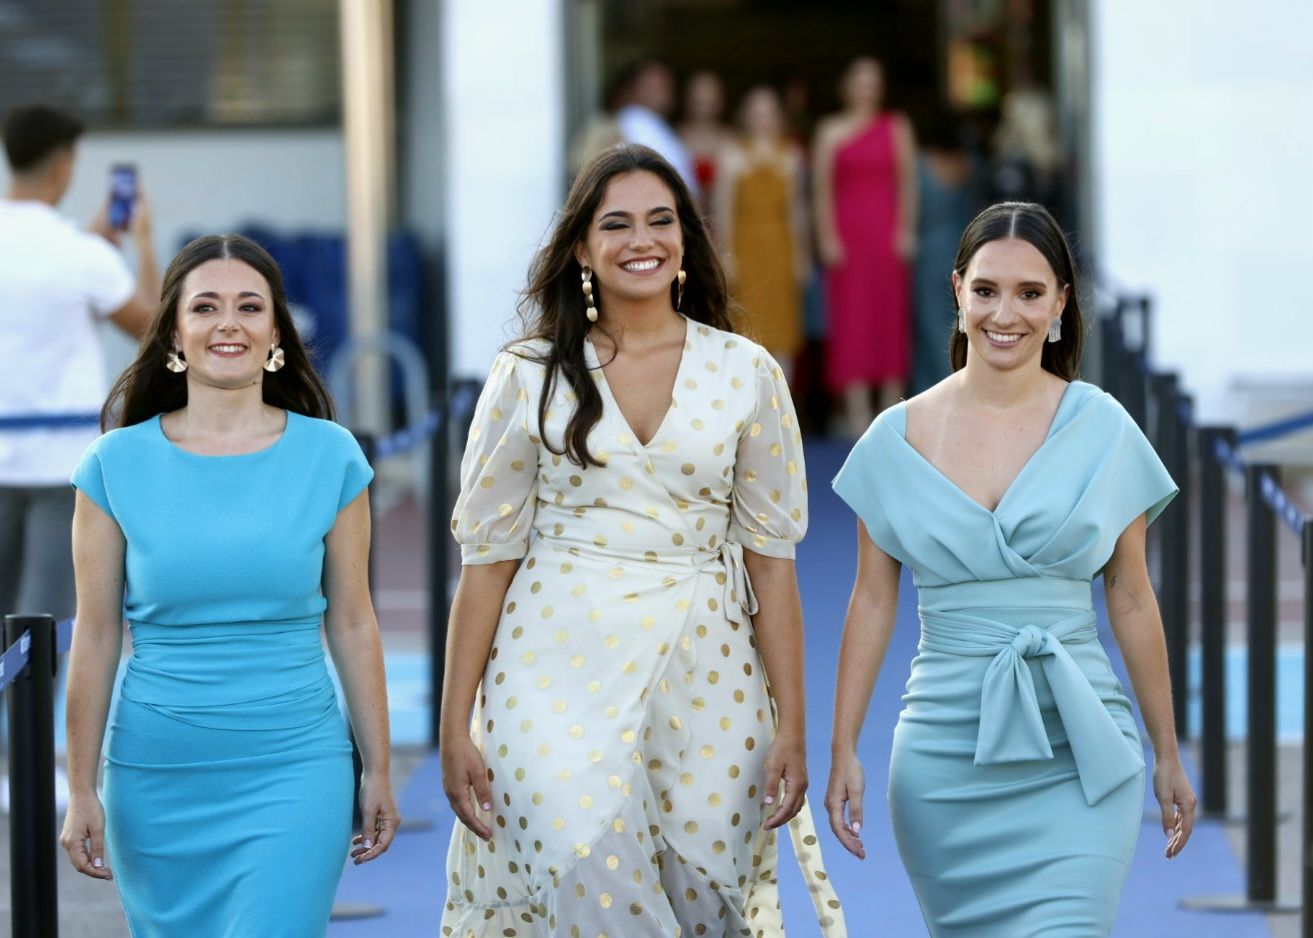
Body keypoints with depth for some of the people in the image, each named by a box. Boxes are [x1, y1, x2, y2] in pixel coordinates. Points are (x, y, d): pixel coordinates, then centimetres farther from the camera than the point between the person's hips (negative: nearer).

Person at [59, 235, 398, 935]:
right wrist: (81, 791, 0)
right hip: (156, 773, 1)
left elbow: (351, 624, 5)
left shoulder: (330, 457, 1)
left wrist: (378, 771, 5)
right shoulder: (119, 464, 0)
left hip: (294, 770, -1)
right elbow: (96, 635, 1)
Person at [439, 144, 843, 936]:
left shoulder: (747, 373, 5)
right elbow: (487, 556, 4)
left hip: (703, 676, 1)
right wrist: (456, 726, 0)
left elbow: (771, 557, 5)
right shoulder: (530, 376, 3)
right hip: (561, 667, -1)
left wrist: (792, 725, 0)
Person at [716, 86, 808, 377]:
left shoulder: (790, 155, 9)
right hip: (747, 242, -2)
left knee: (782, 321, -1)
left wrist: (800, 254, 7)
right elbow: (724, 208, 0)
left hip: (781, 246, 2)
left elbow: (796, 209, 11)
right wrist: (727, 254, -6)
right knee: (749, 325, -6)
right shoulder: (735, 155, 3)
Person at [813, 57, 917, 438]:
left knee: (891, 315, 1)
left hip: (887, 231, 1)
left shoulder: (896, 128, 8)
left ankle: (891, 409, 5)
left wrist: (906, 230, -2)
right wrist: (827, 237, -5)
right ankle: (857, 411, -4)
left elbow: (907, 181, 6)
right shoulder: (831, 131, 5)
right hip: (847, 233, -1)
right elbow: (823, 187, 2)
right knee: (851, 317, -4)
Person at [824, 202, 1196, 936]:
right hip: (945, 756, 2)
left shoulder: (1103, 431, 1)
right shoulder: (898, 439, 3)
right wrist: (844, 752, 3)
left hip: (1076, 757, -1)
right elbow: (872, 602, 7)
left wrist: (1169, 755, 10)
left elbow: (1132, 602, 6)